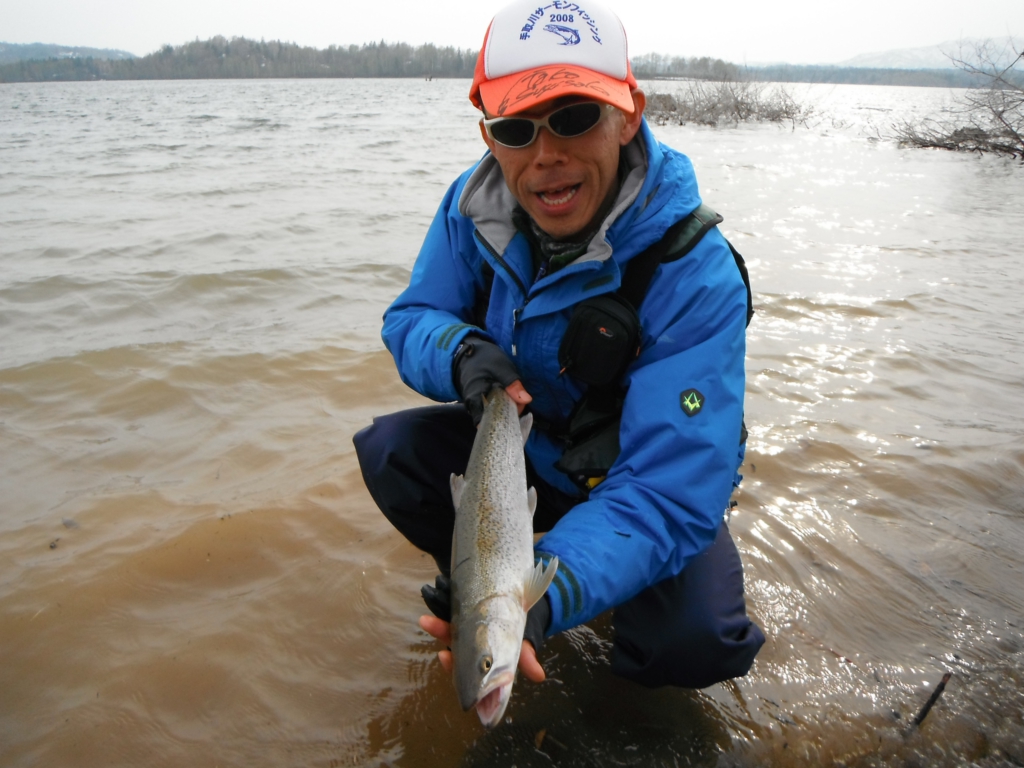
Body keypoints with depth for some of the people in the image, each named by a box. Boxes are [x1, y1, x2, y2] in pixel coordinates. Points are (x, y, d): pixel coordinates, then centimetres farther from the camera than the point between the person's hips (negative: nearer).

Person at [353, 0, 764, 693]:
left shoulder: (696, 278, -33)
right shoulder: (476, 204, -16)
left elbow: (669, 490, -37)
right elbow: (410, 319, -4)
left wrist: (548, 596, -53)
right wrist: (458, 352, -30)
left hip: (628, 470, -4)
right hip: (523, 436, 4)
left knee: (698, 641, -27)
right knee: (389, 450, -18)